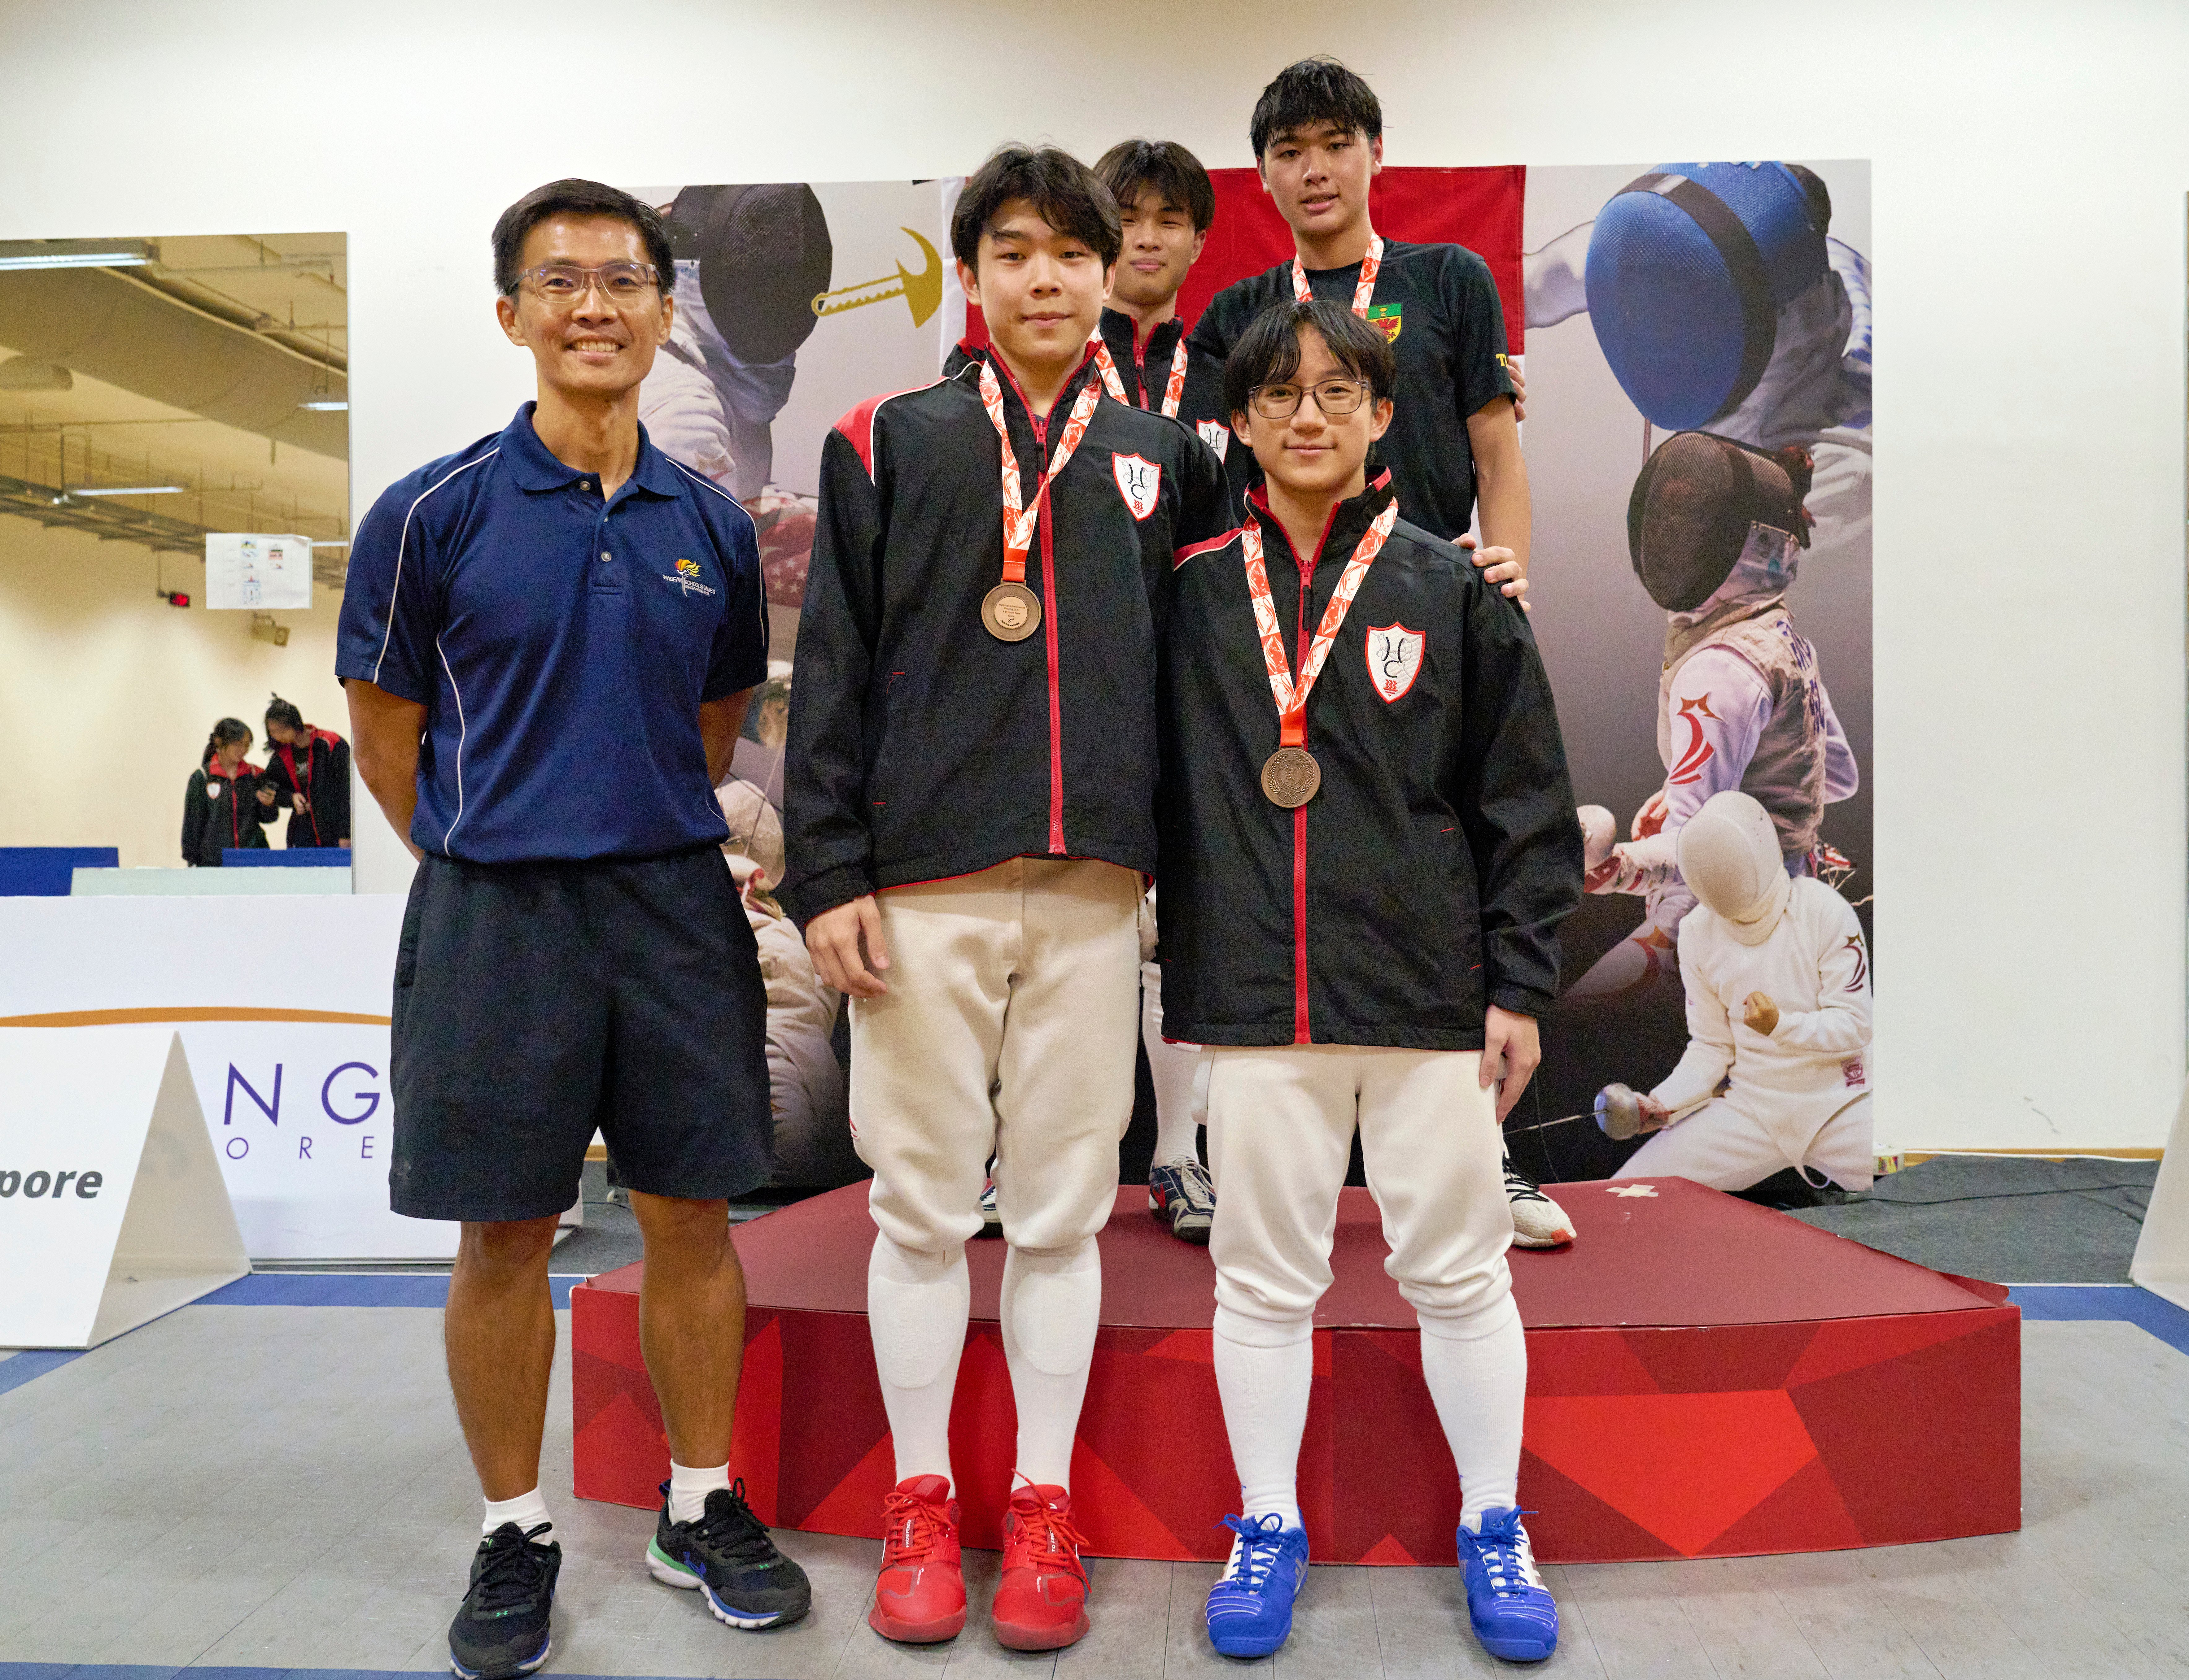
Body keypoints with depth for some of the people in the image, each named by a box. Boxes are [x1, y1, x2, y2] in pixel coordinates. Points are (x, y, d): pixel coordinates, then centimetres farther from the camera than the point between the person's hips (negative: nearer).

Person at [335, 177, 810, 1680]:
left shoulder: (713, 526, 6)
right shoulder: (435, 514, -3)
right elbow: (388, 734, 4)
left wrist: (649, 853, 12)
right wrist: (496, 866, 7)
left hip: (677, 904, 3)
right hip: (495, 912, -2)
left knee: (694, 1216, 8)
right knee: (505, 1235, 7)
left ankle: (704, 1509, 27)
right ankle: (517, 1537, 26)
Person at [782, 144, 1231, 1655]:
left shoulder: (1162, 455, 13)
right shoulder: (890, 444, 6)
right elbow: (833, 670, 2)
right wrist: (828, 875, -5)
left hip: (1093, 891, 2)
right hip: (921, 890, -1)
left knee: (1063, 1206, 8)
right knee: (925, 1203, 6)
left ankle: (1045, 1507, 22)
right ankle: (923, 1503, 23)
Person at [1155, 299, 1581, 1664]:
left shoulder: (1454, 589, 3)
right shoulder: (1195, 598, 5)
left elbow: (1527, 804, 3)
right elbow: (1153, 788, 9)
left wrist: (1520, 988, 0)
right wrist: (1169, 959, 2)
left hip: (1430, 995, 0)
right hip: (1254, 996, 1)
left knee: (1459, 1268, 10)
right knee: (1265, 1275, 10)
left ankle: (1495, 1528, 29)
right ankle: (1270, 1528, 28)